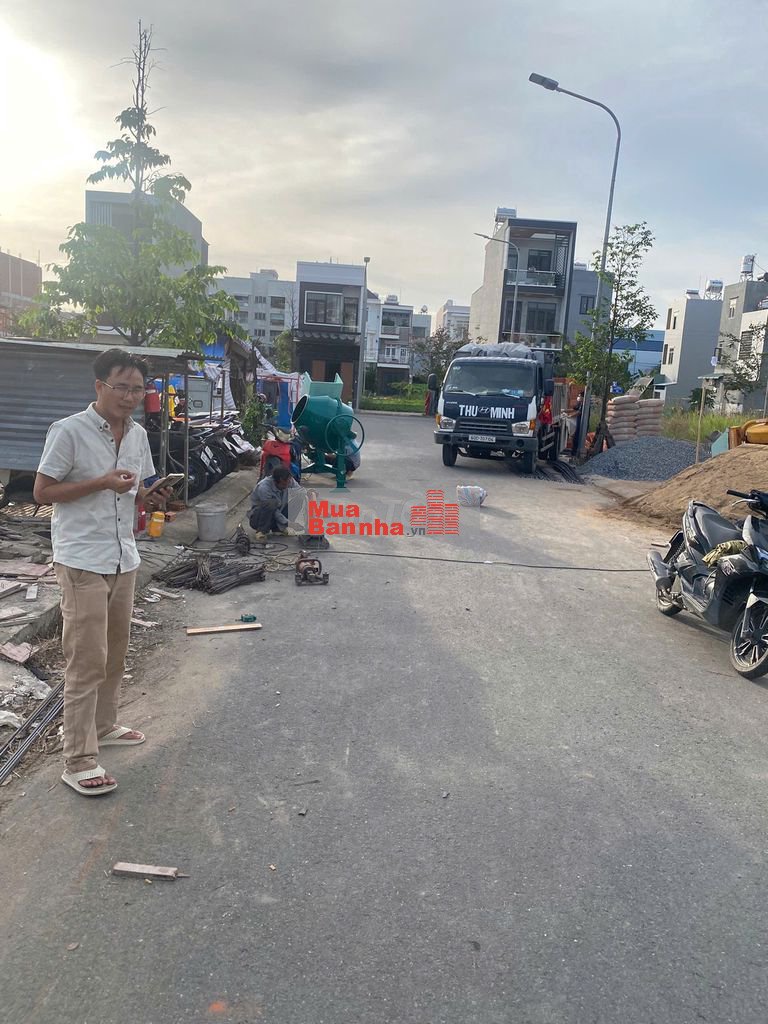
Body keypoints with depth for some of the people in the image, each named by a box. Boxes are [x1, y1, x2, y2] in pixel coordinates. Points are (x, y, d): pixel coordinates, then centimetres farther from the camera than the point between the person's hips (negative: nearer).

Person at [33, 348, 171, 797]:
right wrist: (101, 483, -20)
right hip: (83, 562, -7)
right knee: (87, 661, -4)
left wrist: (153, 498, -5)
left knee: (116, 653, 17)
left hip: (124, 559, 7)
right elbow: (42, 492, -10)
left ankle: (104, 725, 36)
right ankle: (80, 761, 5)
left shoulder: (138, 434, 7)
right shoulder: (69, 431, -12)